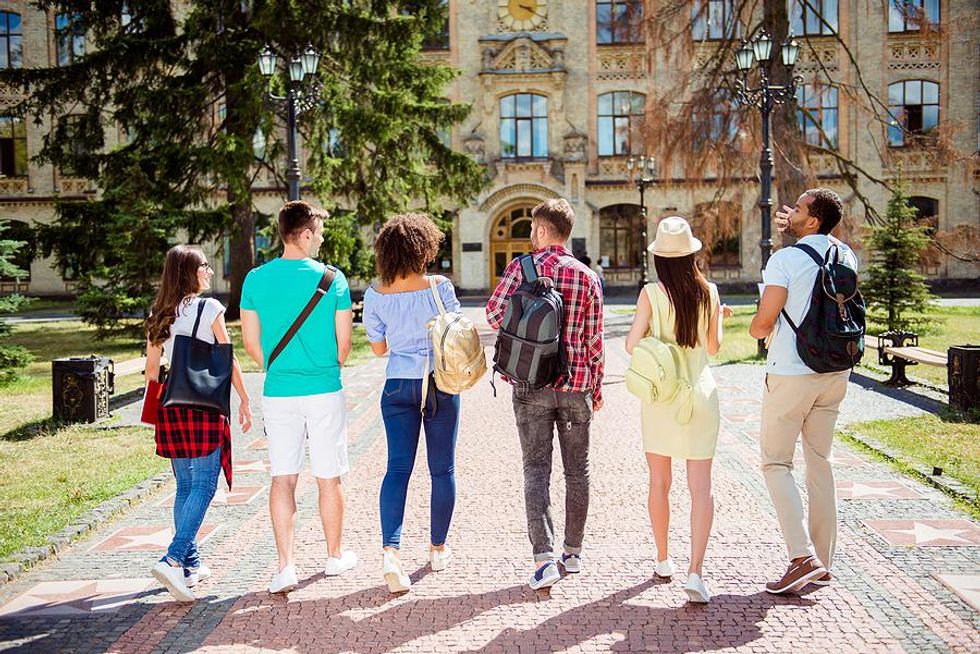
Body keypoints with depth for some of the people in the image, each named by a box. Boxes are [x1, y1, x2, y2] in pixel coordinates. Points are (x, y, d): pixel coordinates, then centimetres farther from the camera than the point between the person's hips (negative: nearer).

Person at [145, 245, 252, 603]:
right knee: (204, 485, -4)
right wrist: (244, 400, 3)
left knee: (185, 486, 13)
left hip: (170, 406, 6)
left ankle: (191, 563, 18)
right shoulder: (209, 308, -6)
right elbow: (228, 359, -5)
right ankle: (173, 560, -16)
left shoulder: (158, 315, 11)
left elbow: (151, 367, 12)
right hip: (204, 405, -6)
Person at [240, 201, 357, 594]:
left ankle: (285, 568, 3)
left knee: (282, 479, 7)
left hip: (277, 394, 2)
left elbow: (250, 343, 2)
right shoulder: (332, 278, -7)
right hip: (324, 392, -2)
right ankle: (335, 556, 26)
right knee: (329, 478, 11)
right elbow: (344, 341, -3)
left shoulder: (256, 279, 0)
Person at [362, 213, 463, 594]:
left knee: (397, 467, 1)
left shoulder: (375, 296, -4)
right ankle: (438, 548, 23)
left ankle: (390, 550, -16)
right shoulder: (439, 287, -9)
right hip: (441, 384, -1)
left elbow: (379, 348, 5)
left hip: (399, 387, 1)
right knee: (442, 468, 11)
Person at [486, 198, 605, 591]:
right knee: (577, 471, 13)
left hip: (532, 385, -2)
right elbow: (595, 340, 4)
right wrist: (597, 388, 13)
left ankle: (544, 557, -9)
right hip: (576, 386, 2)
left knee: (536, 469, 2)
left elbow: (495, 315, -11)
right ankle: (573, 552, 23)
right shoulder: (588, 277, 3)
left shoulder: (522, 267, -4)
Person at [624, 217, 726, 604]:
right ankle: (695, 572, -9)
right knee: (700, 487, 0)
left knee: (659, 483, 14)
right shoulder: (709, 292, -1)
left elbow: (632, 346, -9)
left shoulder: (651, 294, -9)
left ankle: (663, 561, 26)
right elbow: (714, 346, 7)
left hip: (660, 395, -1)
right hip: (700, 393, 1)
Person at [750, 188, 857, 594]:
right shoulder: (847, 257, 6)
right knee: (820, 463, 13)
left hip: (791, 374, -6)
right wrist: (792, 233, 26)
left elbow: (763, 323, -15)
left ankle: (803, 557, -7)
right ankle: (823, 563, 19)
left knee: (776, 462, 4)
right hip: (835, 372, 6)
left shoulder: (785, 260, -15)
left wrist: (756, 330, 10)